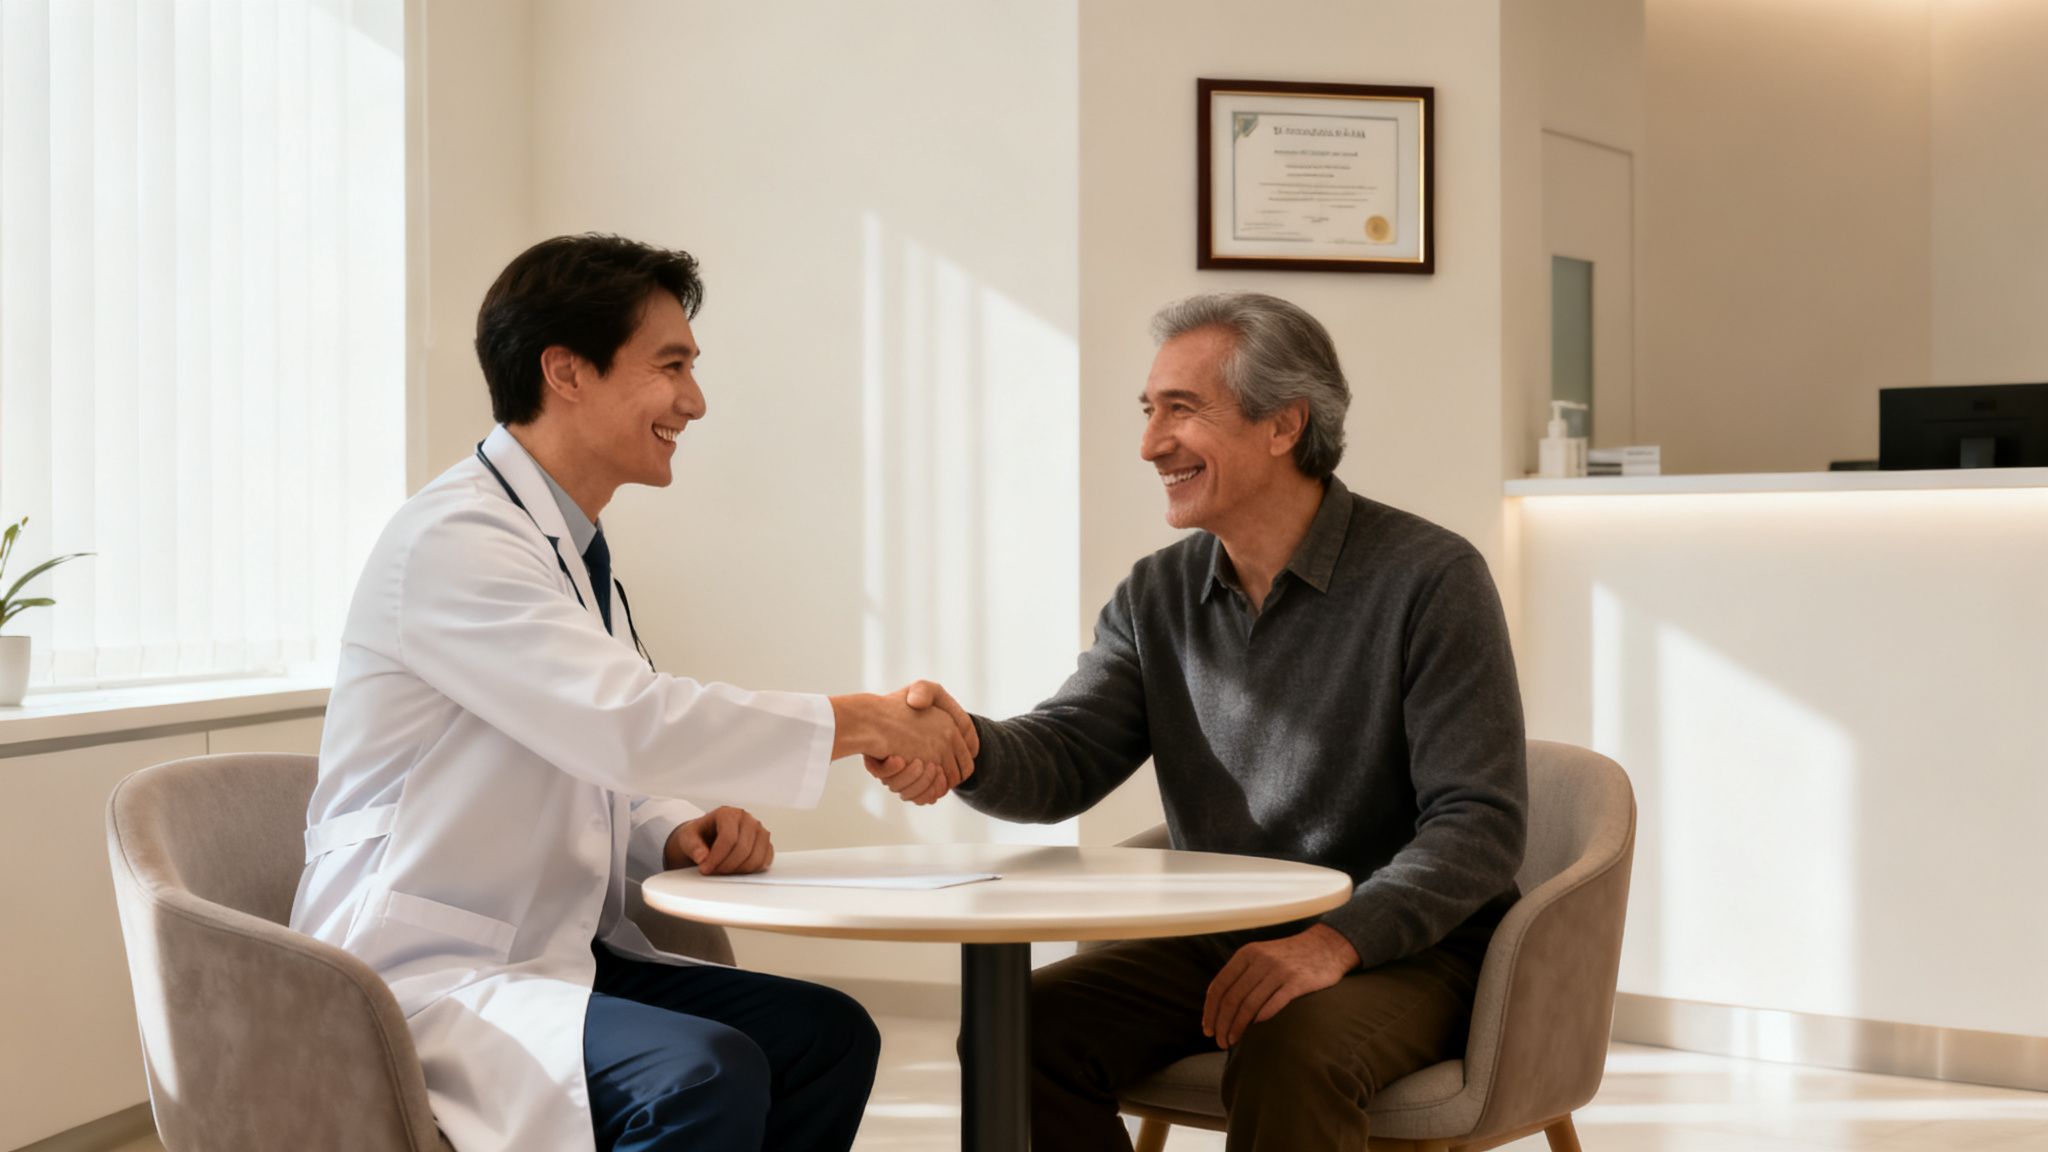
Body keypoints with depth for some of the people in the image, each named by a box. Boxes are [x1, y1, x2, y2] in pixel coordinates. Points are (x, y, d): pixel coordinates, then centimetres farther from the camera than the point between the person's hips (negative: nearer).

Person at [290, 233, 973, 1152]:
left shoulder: (574, 552, 14)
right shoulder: (452, 540, -17)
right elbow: (629, 723, -28)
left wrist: (680, 832, -2)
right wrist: (864, 722, -20)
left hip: (555, 960, 9)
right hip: (422, 985, -9)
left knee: (828, 1034, -2)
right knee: (706, 1074, -30)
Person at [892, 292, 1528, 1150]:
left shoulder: (1429, 578, -11)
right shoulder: (1156, 596, 7)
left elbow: (1480, 823, -16)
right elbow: (1063, 762, -1)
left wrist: (1338, 939, -31)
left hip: (1403, 948, -5)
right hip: (1215, 941, 5)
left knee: (1287, 1058, -36)